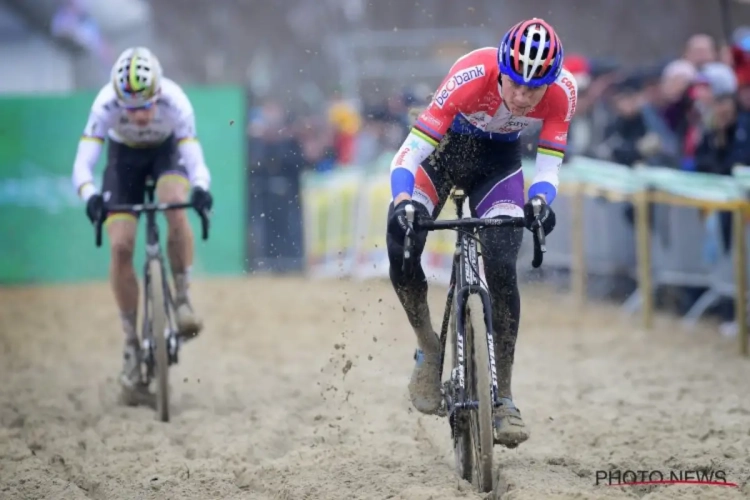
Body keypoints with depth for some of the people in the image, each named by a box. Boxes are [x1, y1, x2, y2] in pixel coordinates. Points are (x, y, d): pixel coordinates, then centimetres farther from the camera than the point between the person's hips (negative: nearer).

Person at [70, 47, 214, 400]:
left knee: (175, 207, -34)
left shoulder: (175, 103, -35)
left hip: (167, 151, -1)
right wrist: (90, 196, -58)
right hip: (124, 156, 1)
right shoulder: (106, 105, -35)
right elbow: (83, 163, -37)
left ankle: (182, 299, -18)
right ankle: (132, 343, 0)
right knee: (120, 247, -13)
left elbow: (193, 157, -38)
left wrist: (201, 187, -60)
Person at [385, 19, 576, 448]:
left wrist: (539, 201, -45)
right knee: (401, 248, -23)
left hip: (499, 159, 1)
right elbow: (411, 150, -36)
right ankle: (429, 350, 2)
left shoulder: (562, 91, -29)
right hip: (447, 144, -1)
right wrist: (402, 201, -54)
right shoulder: (471, 76, -37)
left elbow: (549, 165, -22)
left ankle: (503, 399, -8)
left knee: (502, 268, -18)